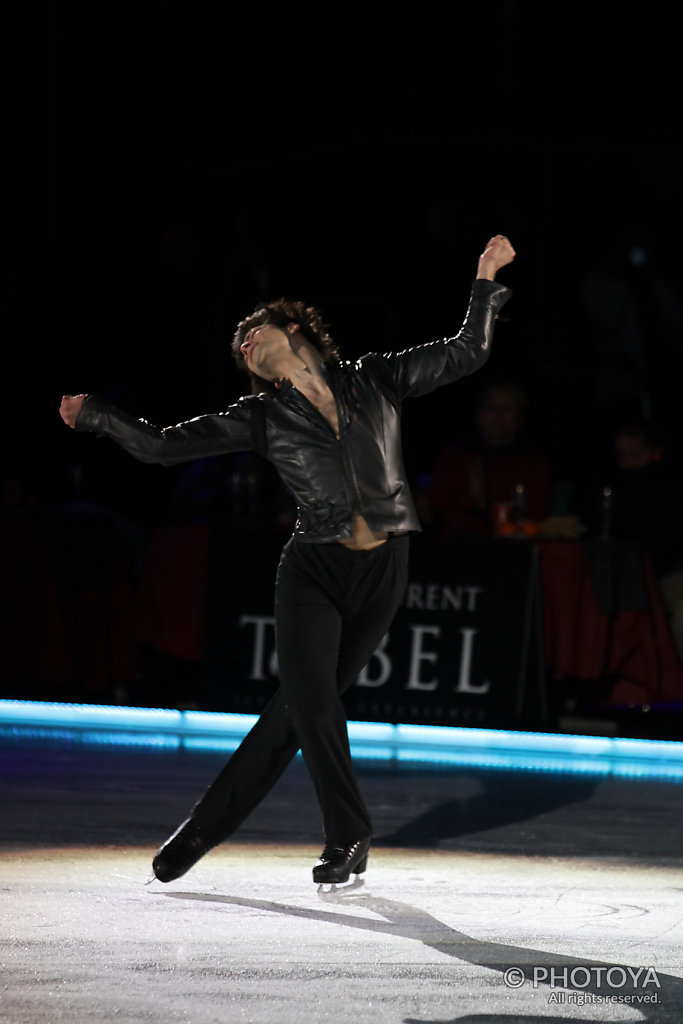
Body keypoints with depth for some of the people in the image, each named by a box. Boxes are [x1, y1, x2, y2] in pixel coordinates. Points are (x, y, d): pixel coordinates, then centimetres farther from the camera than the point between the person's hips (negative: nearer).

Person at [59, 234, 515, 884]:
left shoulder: (374, 380, 4)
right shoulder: (264, 417, 1)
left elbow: (465, 354, 6)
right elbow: (161, 446, -2)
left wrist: (485, 281, -2)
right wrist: (94, 414, -10)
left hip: (382, 574, 0)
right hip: (313, 569, 0)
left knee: (298, 709, 3)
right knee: (312, 703, -16)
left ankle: (205, 827, 13)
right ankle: (348, 839, 1)